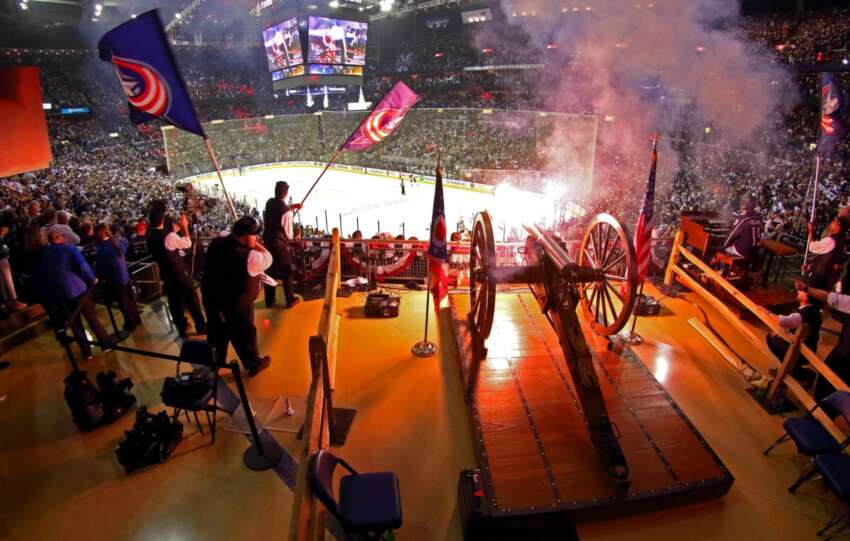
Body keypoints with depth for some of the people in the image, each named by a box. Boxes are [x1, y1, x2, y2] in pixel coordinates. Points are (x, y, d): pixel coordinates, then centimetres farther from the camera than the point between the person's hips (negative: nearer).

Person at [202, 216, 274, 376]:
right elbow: (267, 259, -16)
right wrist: (255, 244, -14)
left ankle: (216, 362, 51)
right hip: (236, 306, -6)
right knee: (244, 336, 18)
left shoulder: (216, 243, -10)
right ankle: (254, 364, 40)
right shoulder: (248, 257, -33)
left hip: (211, 298, 7)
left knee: (219, 334, 28)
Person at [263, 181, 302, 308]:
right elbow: (288, 233, -14)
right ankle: (290, 300, 24)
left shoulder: (269, 202, -4)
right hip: (281, 244, -6)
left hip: (267, 242, 6)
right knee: (287, 273, 12)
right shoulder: (287, 212, -23)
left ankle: (269, 301, 28)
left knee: (270, 271, 17)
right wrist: (289, 238, 7)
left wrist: (292, 206, 12)